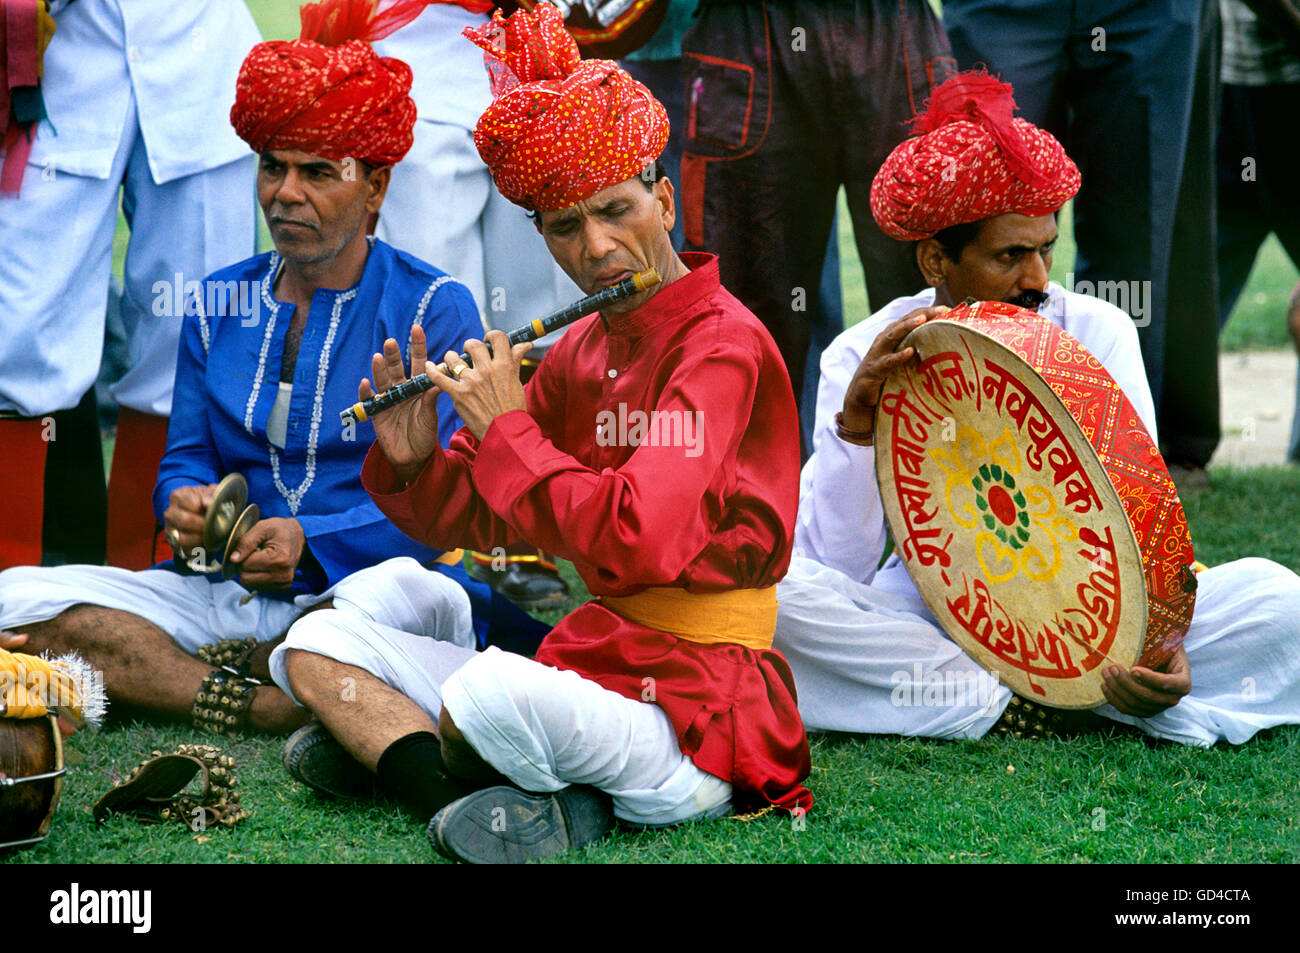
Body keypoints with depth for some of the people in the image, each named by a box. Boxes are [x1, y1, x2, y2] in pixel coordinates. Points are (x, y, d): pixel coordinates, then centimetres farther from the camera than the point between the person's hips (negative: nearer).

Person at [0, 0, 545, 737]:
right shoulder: (220, 305, 16)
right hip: (233, 592, 4)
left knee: (407, 595, -41)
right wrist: (186, 503, -9)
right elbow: (187, 458, 16)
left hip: (356, 585, -4)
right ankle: (273, 708, -26)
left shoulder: (435, 309, 0)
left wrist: (309, 540, -22)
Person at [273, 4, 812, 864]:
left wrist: (508, 430, -15)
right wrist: (413, 466, -4)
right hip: (589, 662, 9)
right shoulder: (578, 355, 13)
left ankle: (391, 748, -5)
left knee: (492, 691, -38)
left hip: (693, 705, -9)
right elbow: (472, 519, 18)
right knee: (319, 643, 4)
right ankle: (519, 800, -16)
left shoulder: (723, 348, -13)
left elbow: (638, 543, -26)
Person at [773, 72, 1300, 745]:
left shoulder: (1097, 333, -4)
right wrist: (853, 428, -28)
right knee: (769, 594, -31)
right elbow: (835, 568, -13)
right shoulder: (863, 360, -7)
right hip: (927, 617, 0)